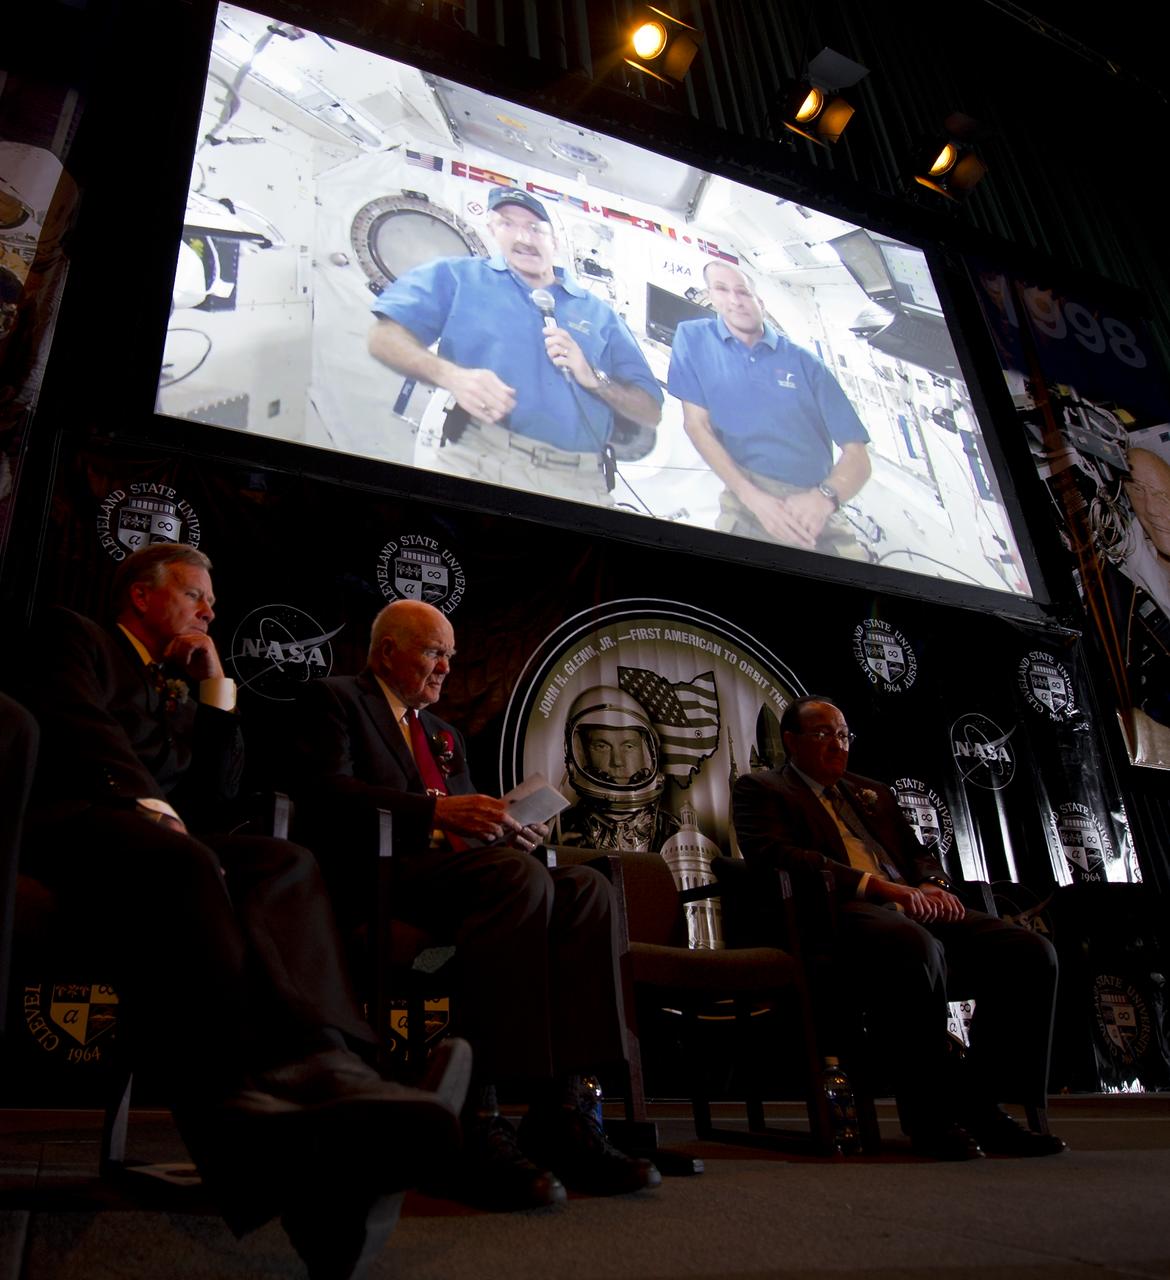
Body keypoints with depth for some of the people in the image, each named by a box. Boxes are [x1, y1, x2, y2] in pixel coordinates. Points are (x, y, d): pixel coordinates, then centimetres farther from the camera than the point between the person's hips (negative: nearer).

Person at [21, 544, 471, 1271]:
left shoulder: (182, 691, 33)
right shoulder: (77, 636, 17)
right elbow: (76, 723, -4)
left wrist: (216, 690, 18)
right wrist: (142, 800, -18)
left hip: (156, 834, 6)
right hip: (72, 817, -6)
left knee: (284, 863, -26)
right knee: (181, 861, -40)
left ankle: (320, 1070, -51)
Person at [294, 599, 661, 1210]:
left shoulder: (445, 732, 32)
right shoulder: (332, 698, 9)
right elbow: (325, 792, -10)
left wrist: (509, 831, 1)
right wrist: (435, 808, -22)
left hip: (457, 873, 8)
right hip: (378, 880, -7)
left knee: (586, 888, -20)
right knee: (521, 878, -35)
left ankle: (563, 1109, -27)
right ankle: (477, 1120, -35)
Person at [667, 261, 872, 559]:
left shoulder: (803, 362, 8)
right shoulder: (694, 339, 7)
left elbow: (857, 455, 4)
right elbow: (696, 425, 0)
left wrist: (823, 498, -18)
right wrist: (752, 497, -12)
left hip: (814, 508, 2)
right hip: (746, 502, -2)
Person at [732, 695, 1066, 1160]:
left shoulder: (872, 793, 32)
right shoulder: (759, 789, 10)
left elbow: (918, 853, 27)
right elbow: (775, 856, -8)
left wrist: (931, 885, 0)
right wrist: (876, 885, -17)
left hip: (914, 910, 7)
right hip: (837, 914, -7)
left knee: (1031, 951, -13)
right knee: (915, 946, -39)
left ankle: (982, 1104, -6)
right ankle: (928, 1113, -21)